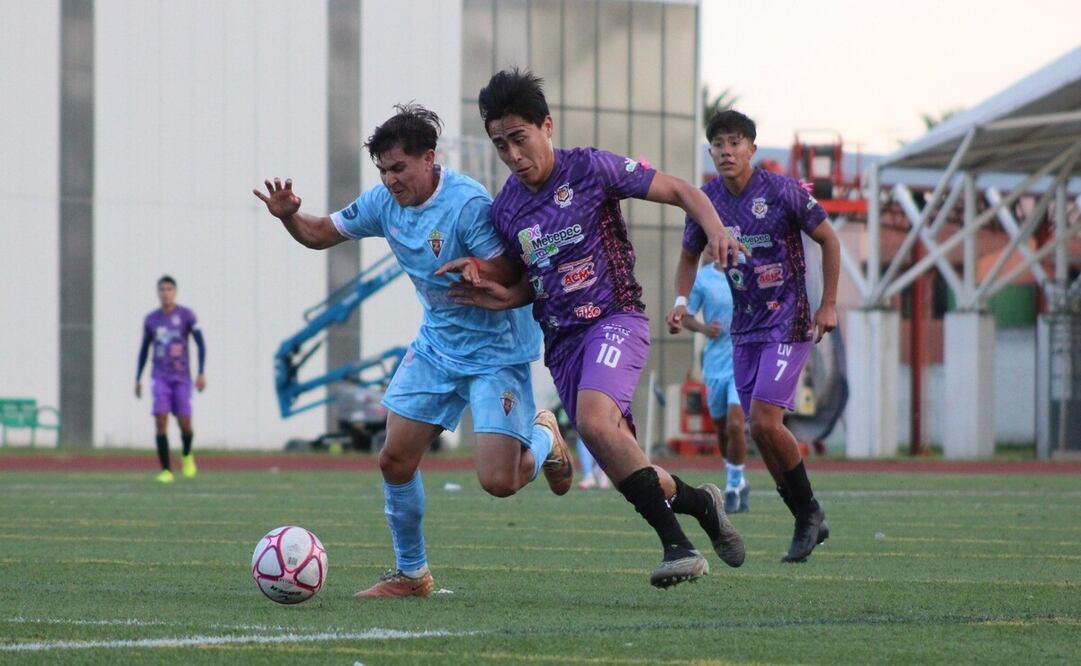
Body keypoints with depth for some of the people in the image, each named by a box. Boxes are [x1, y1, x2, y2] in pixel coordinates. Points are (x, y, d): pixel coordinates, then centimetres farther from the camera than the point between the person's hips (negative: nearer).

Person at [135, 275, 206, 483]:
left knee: (184, 423, -6)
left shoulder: (186, 316, -2)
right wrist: (138, 379, 15)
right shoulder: (151, 320, 7)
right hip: (160, 378, 1)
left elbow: (201, 344, -1)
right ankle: (166, 470, -9)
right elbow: (144, 349, 17)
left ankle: (187, 455, 27)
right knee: (161, 420, -13)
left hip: (182, 378, -1)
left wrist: (201, 374, -8)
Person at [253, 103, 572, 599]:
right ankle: (410, 573, 20)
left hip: (496, 350, -7)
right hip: (436, 346, 7)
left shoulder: (467, 204, -24)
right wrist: (289, 216, -10)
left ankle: (545, 439, 20)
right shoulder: (385, 201, -2)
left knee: (498, 482, -15)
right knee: (395, 461, 1)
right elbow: (321, 234, 10)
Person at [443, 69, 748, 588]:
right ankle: (700, 503, 28)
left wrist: (716, 230, -20)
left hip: (615, 317, -6)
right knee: (622, 465, -1)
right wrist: (499, 296, 1)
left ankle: (676, 544, -29)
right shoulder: (504, 210, 9)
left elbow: (679, 191, -1)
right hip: (561, 340, 6)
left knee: (593, 420, -32)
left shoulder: (590, 169, -7)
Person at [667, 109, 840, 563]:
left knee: (764, 420, -18)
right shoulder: (707, 200, 1)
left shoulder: (782, 192, -12)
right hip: (744, 326, 6)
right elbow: (689, 256, 16)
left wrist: (828, 304, -5)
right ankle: (808, 524, 15)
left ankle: (809, 512, 1)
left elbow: (828, 239, -2)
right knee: (760, 431, 3)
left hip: (788, 320, -6)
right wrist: (681, 300, -1)